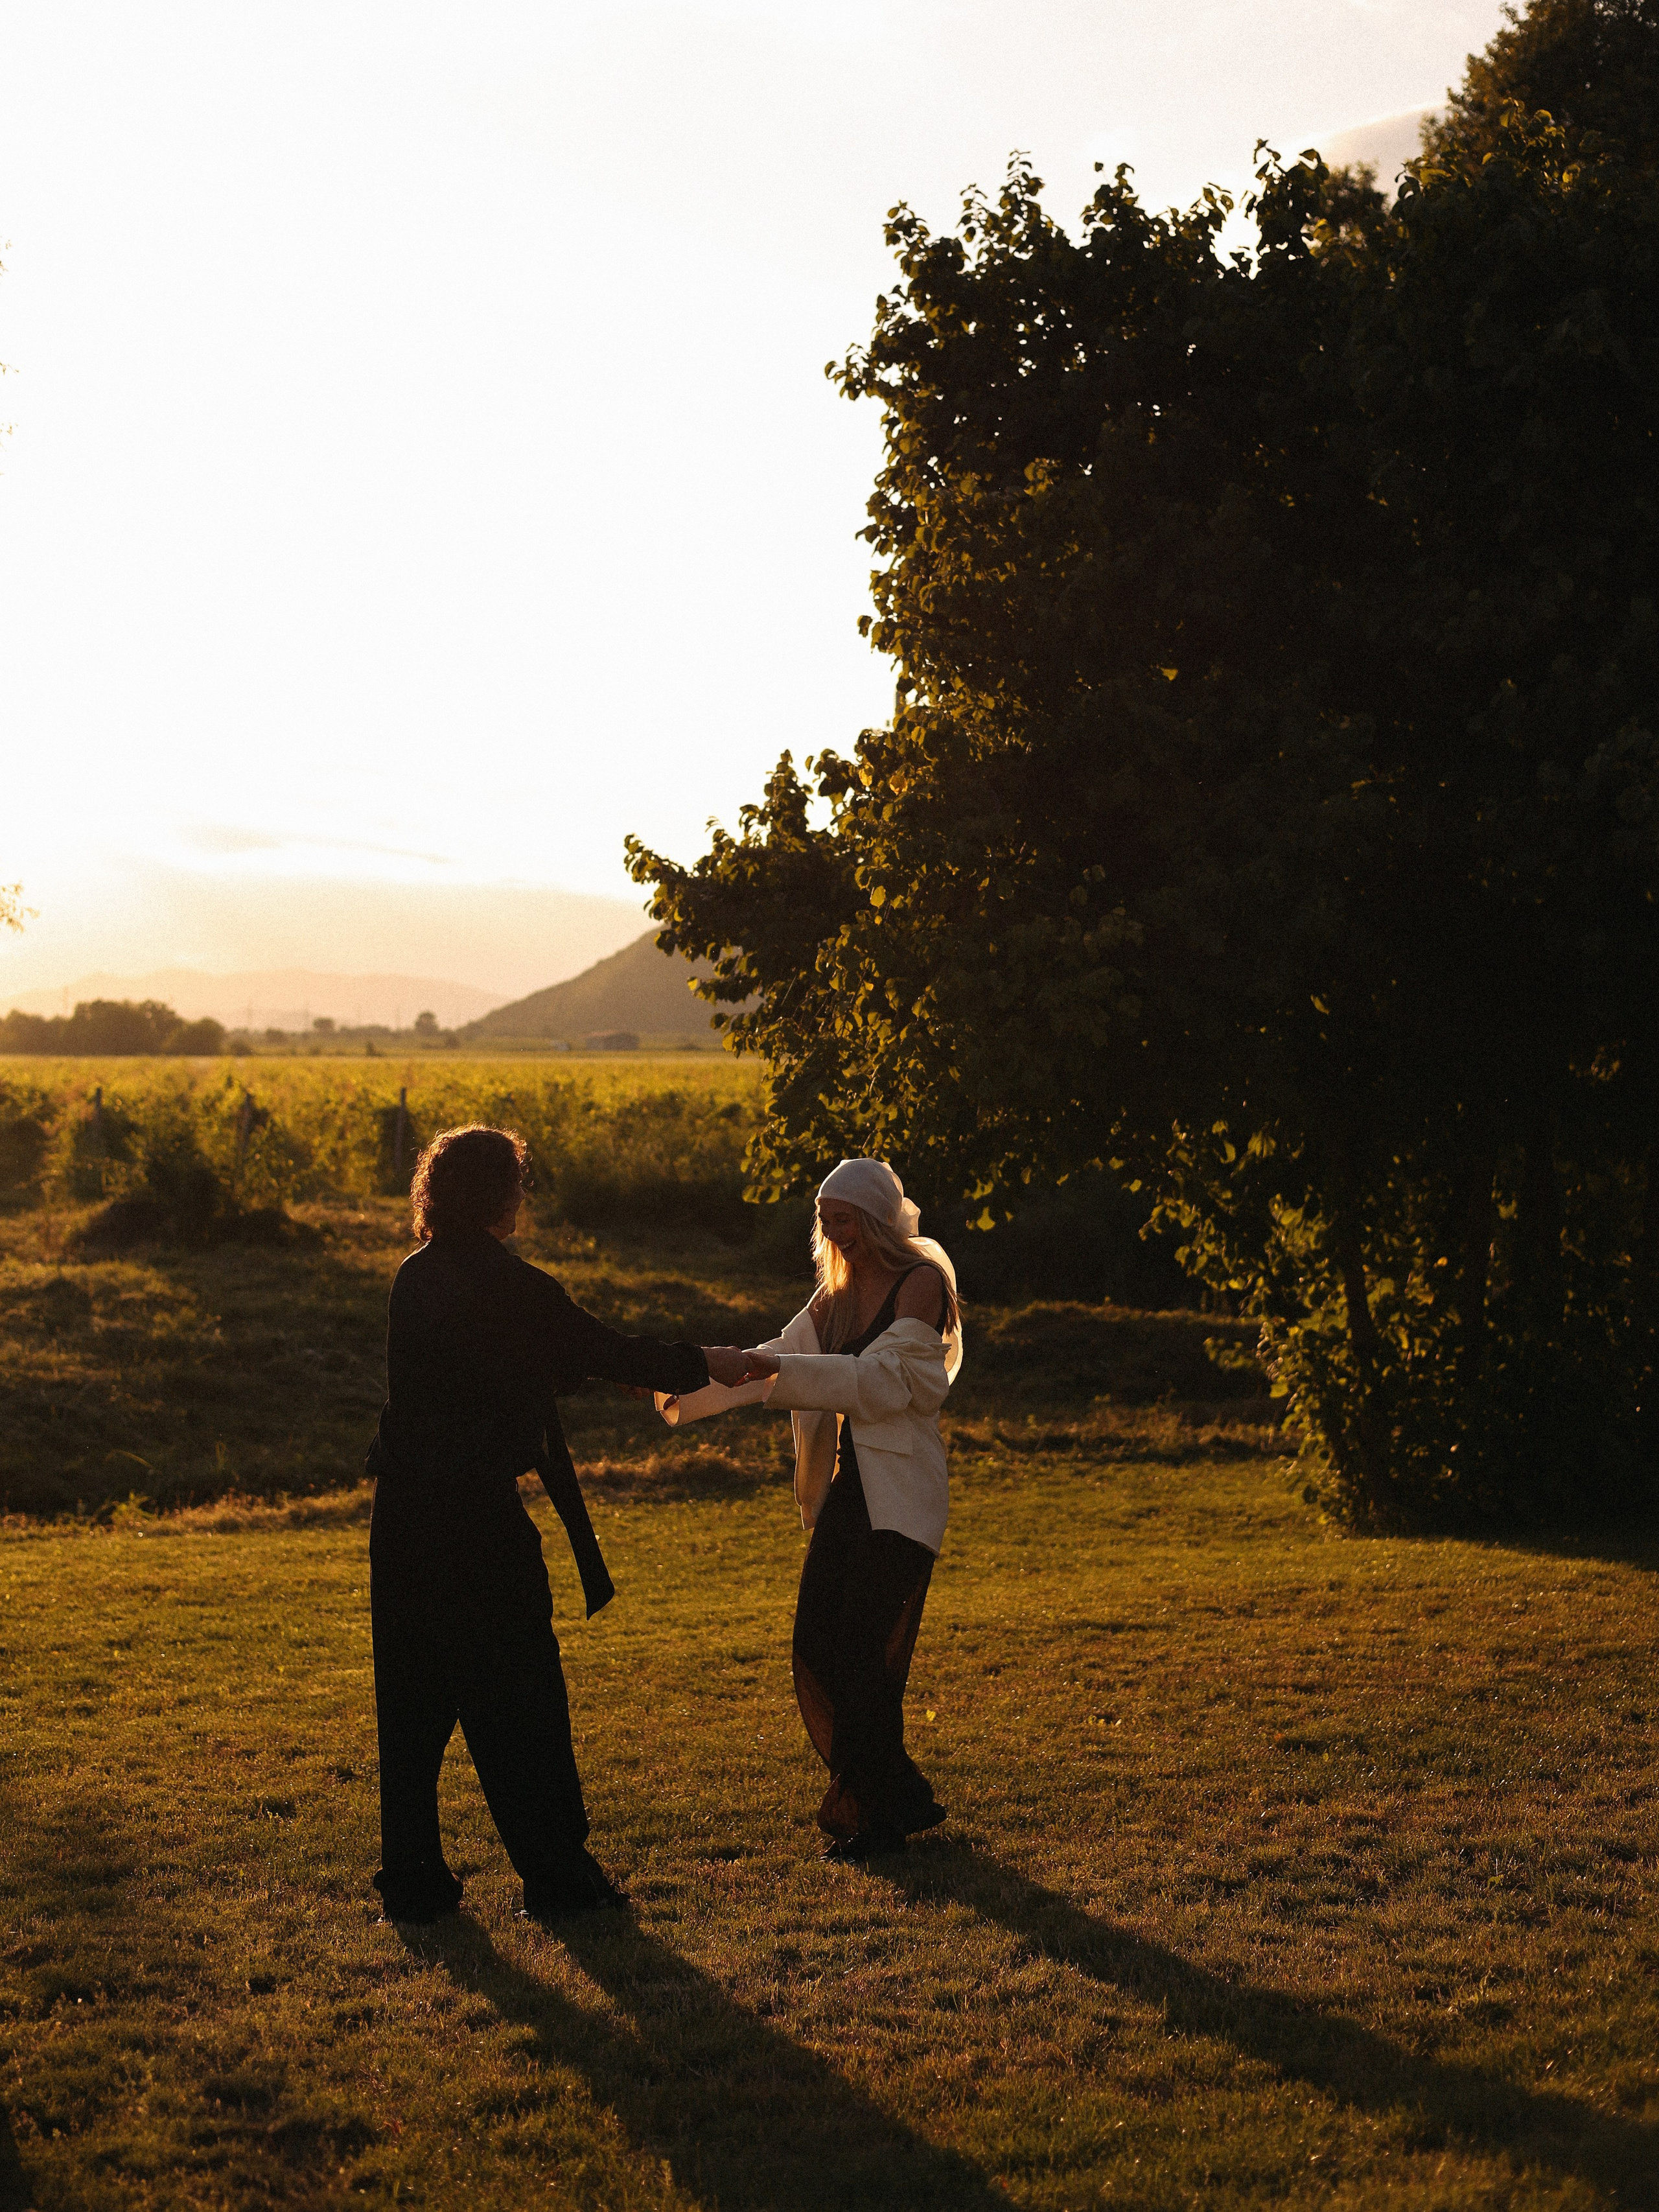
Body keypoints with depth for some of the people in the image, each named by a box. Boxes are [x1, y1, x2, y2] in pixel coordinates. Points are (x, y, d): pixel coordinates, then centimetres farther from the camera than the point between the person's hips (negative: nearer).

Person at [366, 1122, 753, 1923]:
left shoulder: (414, 1278, 9)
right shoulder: (509, 1285, -14)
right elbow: (605, 1353, -5)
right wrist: (704, 1365, 10)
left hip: (402, 1518, 7)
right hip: (480, 1517, -7)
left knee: (413, 1702, 12)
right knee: (519, 1697, 5)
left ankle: (412, 1879, 17)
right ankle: (553, 1872, 13)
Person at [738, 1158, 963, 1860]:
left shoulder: (921, 1283, -8)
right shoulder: (837, 1293, 15)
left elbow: (882, 1378, -19)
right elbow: (778, 1359, 11)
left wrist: (778, 1368, -26)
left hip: (900, 1497, -8)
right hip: (846, 1486, 8)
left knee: (866, 1656, -7)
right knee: (817, 1650, 5)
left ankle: (872, 1819, 7)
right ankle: (904, 1800, 21)